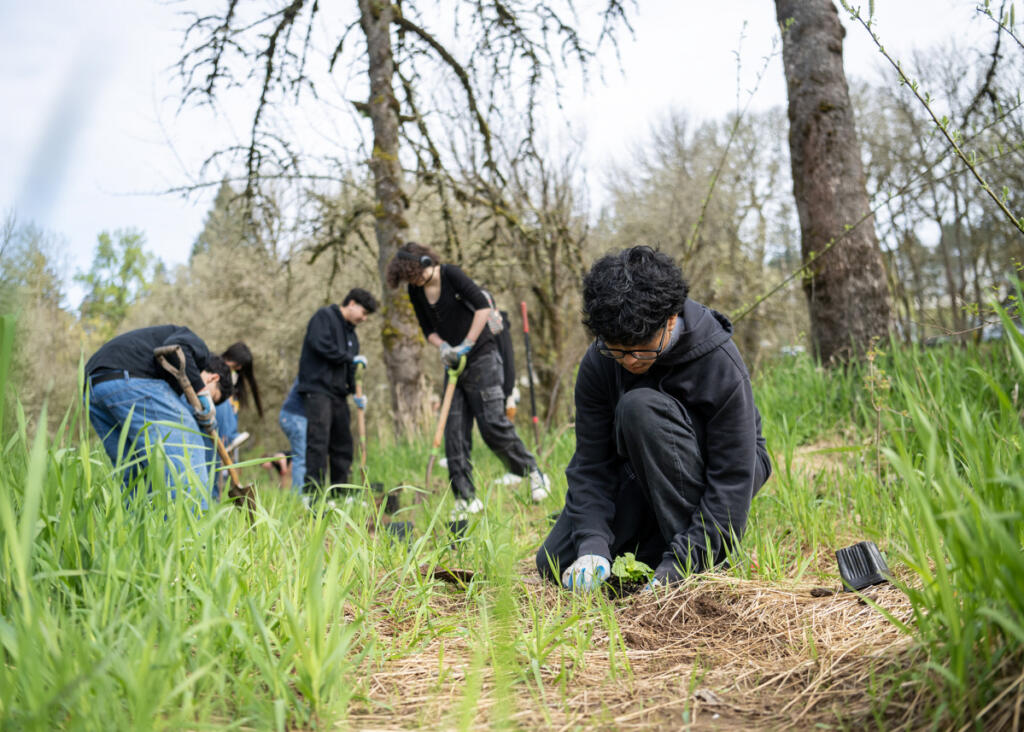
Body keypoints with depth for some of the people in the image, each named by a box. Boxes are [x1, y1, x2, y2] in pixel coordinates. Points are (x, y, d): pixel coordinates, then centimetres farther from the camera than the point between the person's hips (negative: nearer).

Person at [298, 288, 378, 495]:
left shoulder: (350, 333, 23)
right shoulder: (324, 316, -2)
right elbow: (320, 344, -18)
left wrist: (355, 392, 9)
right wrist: (351, 358, -9)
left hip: (338, 393, 9)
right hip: (318, 388, -9)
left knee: (343, 443, 9)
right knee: (318, 442, -14)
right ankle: (313, 492, -14)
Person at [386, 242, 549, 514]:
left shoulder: (451, 275, -12)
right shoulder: (415, 292, 7)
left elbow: (483, 306, -19)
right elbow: (428, 329, 13)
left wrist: (467, 344, -19)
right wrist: (443, 346, -7)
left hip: (481, 358, -7)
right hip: (454, 363, 7)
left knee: (493, 424, -11)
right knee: (454, 431, 0)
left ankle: (535, 474, 6)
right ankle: (466, 497, 5)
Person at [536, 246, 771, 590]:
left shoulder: (719, 363, -29)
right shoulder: (598, 363, -17)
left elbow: (733, 479, -29)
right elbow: (590, 462, -14)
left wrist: (678, 566, -36)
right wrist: (593, 543, -30)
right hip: (645, 478, 4)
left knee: (641, 406, -33)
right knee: (555, 564, -9)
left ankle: (703, 560, -24)